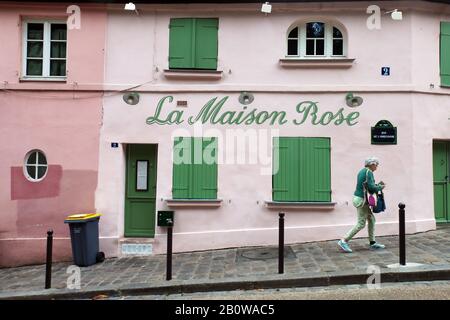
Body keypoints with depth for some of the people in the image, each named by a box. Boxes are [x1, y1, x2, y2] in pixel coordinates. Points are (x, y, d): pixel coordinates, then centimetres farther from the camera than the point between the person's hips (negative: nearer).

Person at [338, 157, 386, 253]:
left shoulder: (362, 171, 14)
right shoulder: (369, 172, -14)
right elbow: (371, 187, -21)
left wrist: (378, 185, 15)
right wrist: (380, 187, -3)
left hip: (358, 197, 10)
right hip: (362, 200, -10)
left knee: (371, 219, 16)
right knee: (361, 224, -4)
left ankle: (372, 243, 22)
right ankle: (344, 241, -2)